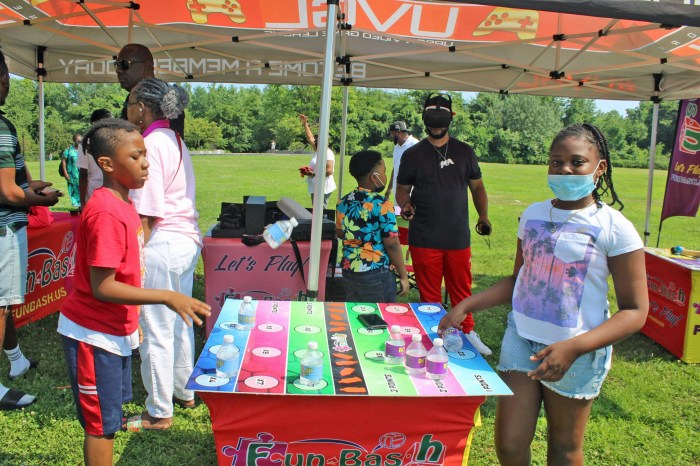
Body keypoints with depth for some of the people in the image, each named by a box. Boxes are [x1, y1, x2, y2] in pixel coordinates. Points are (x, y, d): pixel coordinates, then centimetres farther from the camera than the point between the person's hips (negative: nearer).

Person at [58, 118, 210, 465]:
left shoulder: (122, 204, 4)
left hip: (115, 329, 9)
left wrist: (131, 318, 17)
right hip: (94, 334, -9)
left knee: (109, 415, 22)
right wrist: (167, 297, -27)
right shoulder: (106, 214, -25)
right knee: (101, 423, 6)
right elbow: (102, 287, -26)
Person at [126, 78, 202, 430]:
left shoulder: (149, 145, -16)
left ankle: (159, 412, 15)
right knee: (179, 323, 20)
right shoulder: (176, 141, 12)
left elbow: (146, 214, -18)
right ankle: (184, 391, 36)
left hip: (162, 244, -10)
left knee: (155, 330, 2)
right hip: (188, 241, 10)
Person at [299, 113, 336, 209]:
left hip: (322, 188, -10)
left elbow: (329, 171, -23)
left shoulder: (327, 153, -14)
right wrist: (305, 124, 17)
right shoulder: (318, 150, 13)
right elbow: (310, 137, 21)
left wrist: (313, 174, -19)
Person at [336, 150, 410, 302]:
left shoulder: (343, 202, 3)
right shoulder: (383, 205, -16)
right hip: (376, 274, -6)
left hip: (349, 270, 6)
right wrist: (403, 275, -7)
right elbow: (391, 244, -16)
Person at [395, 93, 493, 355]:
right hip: (424, 240, -1)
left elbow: (477, 186, 14)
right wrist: (405, 205, -13)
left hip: (458, 238, 2)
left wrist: (483, 215, 0)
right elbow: (402, 188, 9)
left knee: (462, 290, 11)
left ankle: (468, 334, 27)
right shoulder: (413, 154, 4)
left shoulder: (464, 152, 9)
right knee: (430, 295, 6)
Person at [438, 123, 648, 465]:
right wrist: (465, 306, 2)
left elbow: (635, 311, -11)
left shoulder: (615, 229, -11)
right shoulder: (533, 215, 4)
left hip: (575, 355, -3)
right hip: (521, 340, 4)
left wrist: (574, 348, -24)